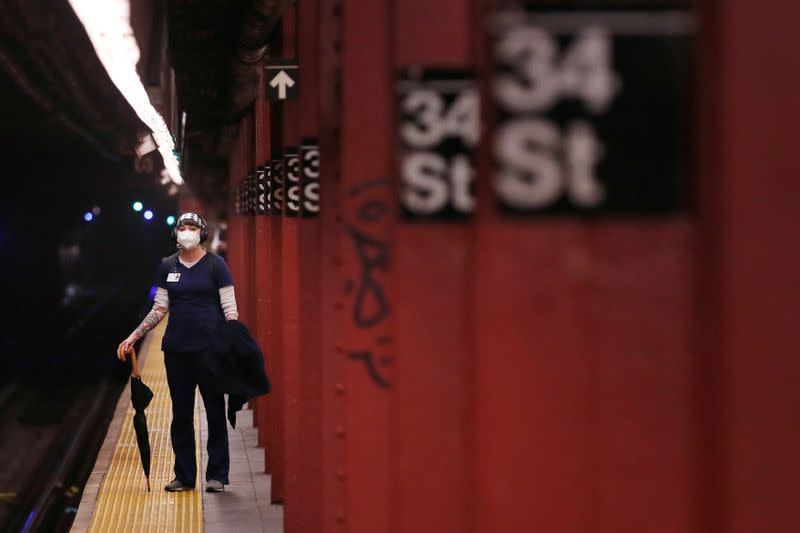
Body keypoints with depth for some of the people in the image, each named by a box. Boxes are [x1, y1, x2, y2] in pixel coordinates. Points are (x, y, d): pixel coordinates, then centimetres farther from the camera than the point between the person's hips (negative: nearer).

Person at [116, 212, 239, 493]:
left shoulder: (215, 265, -1)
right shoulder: (167, 266, 9)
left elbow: (229, 308, -3)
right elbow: (159, 309, 13)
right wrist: (133, 337, 7)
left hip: (210, 349, -4)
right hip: (176, 349, 4)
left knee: (215, 412, 1)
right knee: (181, 414, 7)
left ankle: (217, 475, 8)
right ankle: (184, 475, 15)